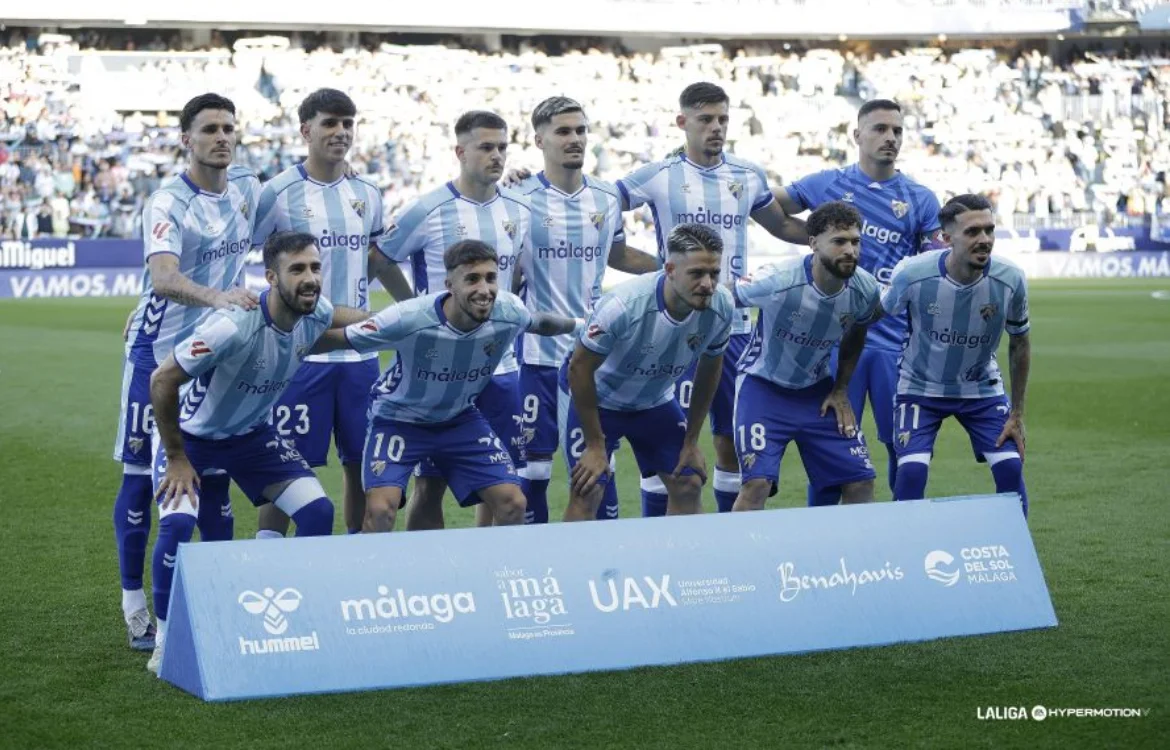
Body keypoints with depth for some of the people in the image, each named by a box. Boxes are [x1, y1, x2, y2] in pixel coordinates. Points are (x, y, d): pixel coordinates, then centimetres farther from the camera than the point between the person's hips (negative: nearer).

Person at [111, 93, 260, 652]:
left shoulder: (246, 187, 1)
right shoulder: (168, 204, -19)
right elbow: (163, 277, -36)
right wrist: (217, 297, -51)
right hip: (158, 349, -5)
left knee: (215, 477, 8)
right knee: (141, 476, 0)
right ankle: (135, 606, 10)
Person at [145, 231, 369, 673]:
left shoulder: (314, 315, -15)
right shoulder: (233, 327, -36)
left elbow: (358, 320, 13)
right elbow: (162, 381, -26)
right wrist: (176, 458, -18)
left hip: (252, 433, 6)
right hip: (192, 435, -6)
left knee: (318, 511, -7)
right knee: (177, 523, -27)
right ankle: (165, 642, -6)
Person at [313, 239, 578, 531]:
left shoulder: (510, 312, -21)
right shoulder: (409, 319, -34)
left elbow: (541, 323, 4)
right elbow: (339, 339, -24)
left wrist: (579, 324, 20)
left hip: (461, 418, 4)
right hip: (398, 418, -4)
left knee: (513, 504, -5)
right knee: (381, 510, -22)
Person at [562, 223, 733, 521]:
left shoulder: (722, 306, -23)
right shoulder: (624, 305, -37)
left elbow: (710, 368, -3)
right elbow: (579, 368, -23)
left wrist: (691, 441, 1)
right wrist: (595, 445, -17)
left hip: (655, 399, 5)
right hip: (593, 395, -5)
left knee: (688, 485, 0)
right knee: (586, 493, -13)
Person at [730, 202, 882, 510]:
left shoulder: (865, 288, -12)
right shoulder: (776, 282, -28)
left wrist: (841, 390, 7)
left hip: (817, 390, 5)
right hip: (763, 384, -5)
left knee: (861, 483, 1)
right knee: (757, 483, -19)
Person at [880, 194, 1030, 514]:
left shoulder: (1010, 280, -19)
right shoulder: (912, 274, -25)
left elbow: (1019, 344, -2)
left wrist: (1017, 414, -1)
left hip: (982, 388, 2)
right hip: (920, 387, -2)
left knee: (1011, 468, -10)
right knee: (911, 471, -18)